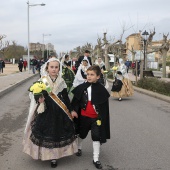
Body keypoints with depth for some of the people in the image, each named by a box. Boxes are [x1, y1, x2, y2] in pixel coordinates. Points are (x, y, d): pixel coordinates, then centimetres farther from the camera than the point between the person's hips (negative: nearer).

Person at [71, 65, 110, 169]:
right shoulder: (82, 87, -7)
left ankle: (96, 159, 12)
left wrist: (101, 118, -10)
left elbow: (104, 106, -7)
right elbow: (76, 100, -1)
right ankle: (79, 148, 50)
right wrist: (74, 110, -14)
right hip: (83, 116, 2)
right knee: (82, 134, 22)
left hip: (96, 117, -2)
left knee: (96, 137, 0)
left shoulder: (101, 90, -11)